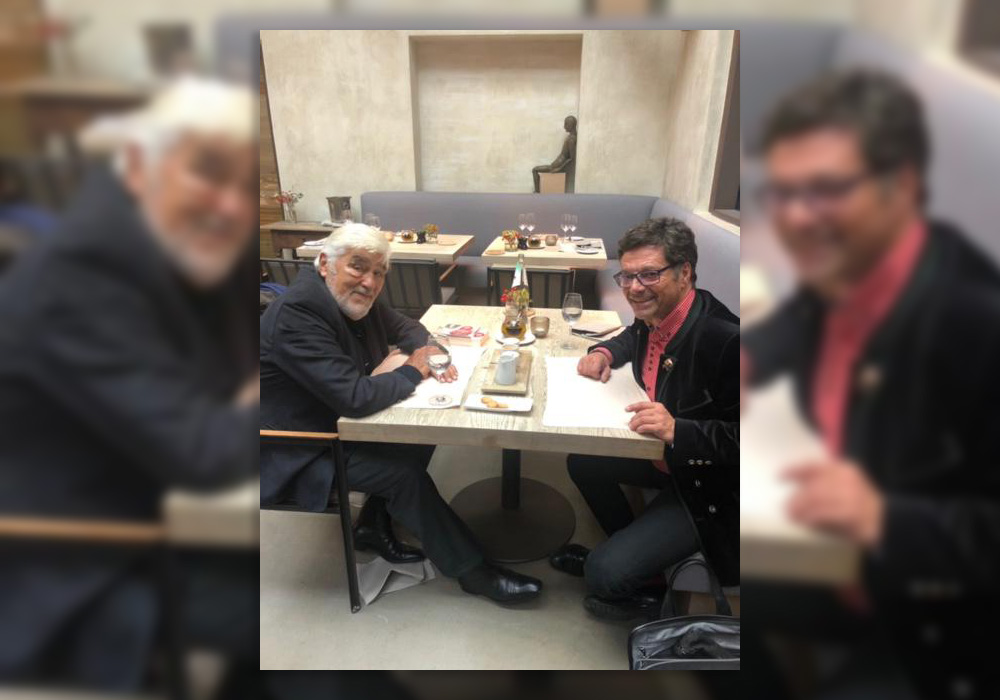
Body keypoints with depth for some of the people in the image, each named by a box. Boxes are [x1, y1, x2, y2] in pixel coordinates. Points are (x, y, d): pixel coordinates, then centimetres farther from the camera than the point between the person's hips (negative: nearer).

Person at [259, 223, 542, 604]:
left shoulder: (356, 296, -3)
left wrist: (429, 350, -10)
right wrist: (412, 371, -20)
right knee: (406, 474, -16)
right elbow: (355, 398, -37)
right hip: (300, 451, -9)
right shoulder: (297, 313, -30)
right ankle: (472, 569, 2)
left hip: (339, 422, 9)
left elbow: (404, 326, 13)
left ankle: (373, 527, 16)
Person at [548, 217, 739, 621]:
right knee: (583, 463, 18)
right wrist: (605, 352, 0)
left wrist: (677, 431, -38)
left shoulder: (725, 338, -31)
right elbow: (636, 335, 19)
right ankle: (629, 550, 35)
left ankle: (645, 596, 22)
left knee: (604, 574, -15)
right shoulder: (656, 312, -6)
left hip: (707, 486, -8)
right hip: (661, 453, 9)